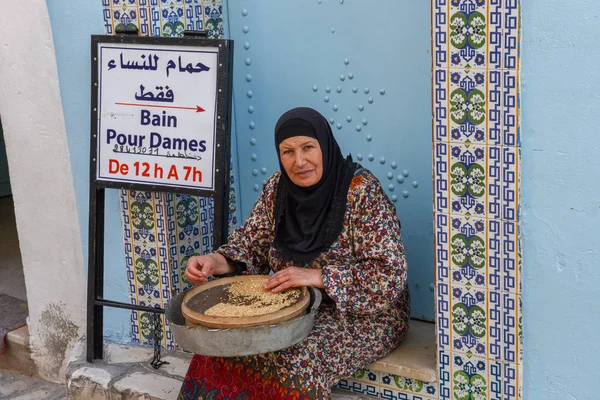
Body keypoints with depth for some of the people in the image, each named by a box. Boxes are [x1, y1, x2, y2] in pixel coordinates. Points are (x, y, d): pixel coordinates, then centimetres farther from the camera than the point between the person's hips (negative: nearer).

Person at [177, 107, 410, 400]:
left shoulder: (361, 190, -18)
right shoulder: (278, 188, -1)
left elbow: (390, 274, -21)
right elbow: (251, 244, 4)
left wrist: (318, 277, -30)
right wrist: (216, 261, -17)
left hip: (360, 313, -5)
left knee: (296, 360, -29)